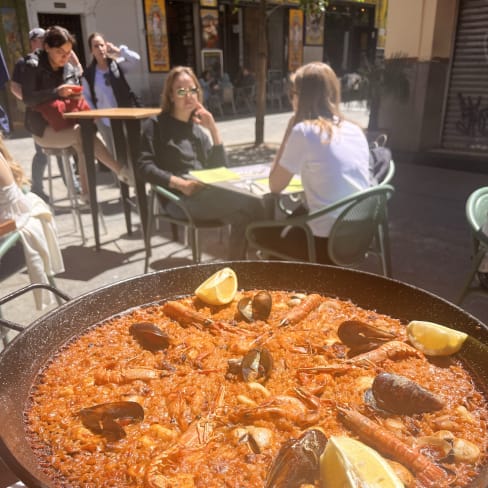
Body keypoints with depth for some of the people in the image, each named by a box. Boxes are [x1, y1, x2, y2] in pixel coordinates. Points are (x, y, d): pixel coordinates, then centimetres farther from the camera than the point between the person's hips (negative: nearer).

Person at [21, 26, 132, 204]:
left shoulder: (71, 69, 9)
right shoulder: (33, 66, -6)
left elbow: (76, 97, 14)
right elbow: (28, 99, -15)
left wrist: (77, 97, -11)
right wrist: (57, 92, -26)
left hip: (68, 125, 5)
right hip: (44, 129, -5)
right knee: (85, 132, -31)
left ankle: (87, 193, -20)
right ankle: (122, 171, -29)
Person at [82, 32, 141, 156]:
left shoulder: (117, 64, 1)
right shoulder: (88, 74, 2)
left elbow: (136, 60, -13)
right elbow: (87, 97, 7)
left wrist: (117, 50, -8)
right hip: (105, 120, 1)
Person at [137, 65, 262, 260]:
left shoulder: (196, 128, 22)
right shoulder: (156, 126, 4)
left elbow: (218, 167, 13)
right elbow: (145, 167, -9)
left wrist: (214, 129, 3)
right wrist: (180, 183, -22)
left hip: (205, 192, 6)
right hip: (179, 198, -6)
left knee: (243, 213, -23)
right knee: (247, 207, -24)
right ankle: (235, 267, -10)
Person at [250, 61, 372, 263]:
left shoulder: (304, 131, -13)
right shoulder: (356, 130, 8)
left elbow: (275, 186, -4)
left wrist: (289, 130, 0)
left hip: (327, 242, -7)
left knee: (260, 231, 18)